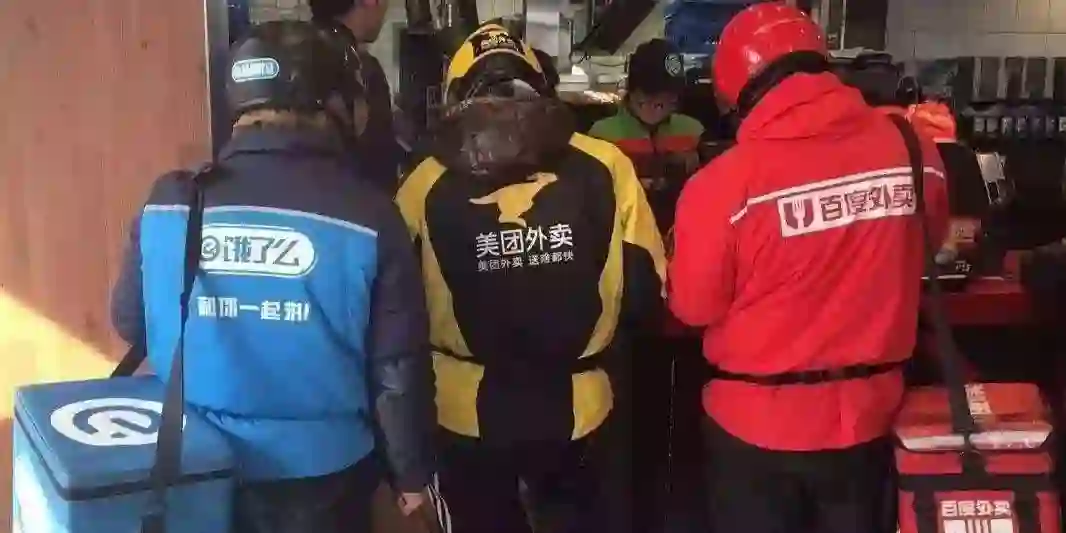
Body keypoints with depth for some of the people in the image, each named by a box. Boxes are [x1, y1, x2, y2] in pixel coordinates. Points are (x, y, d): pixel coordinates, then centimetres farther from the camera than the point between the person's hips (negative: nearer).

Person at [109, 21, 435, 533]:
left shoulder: (168, 203, -11)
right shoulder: (366, 215, -18)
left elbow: (129, 322, 3)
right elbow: (399, 368, -13)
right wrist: (413, 471, 2)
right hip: (319, 473, -2)